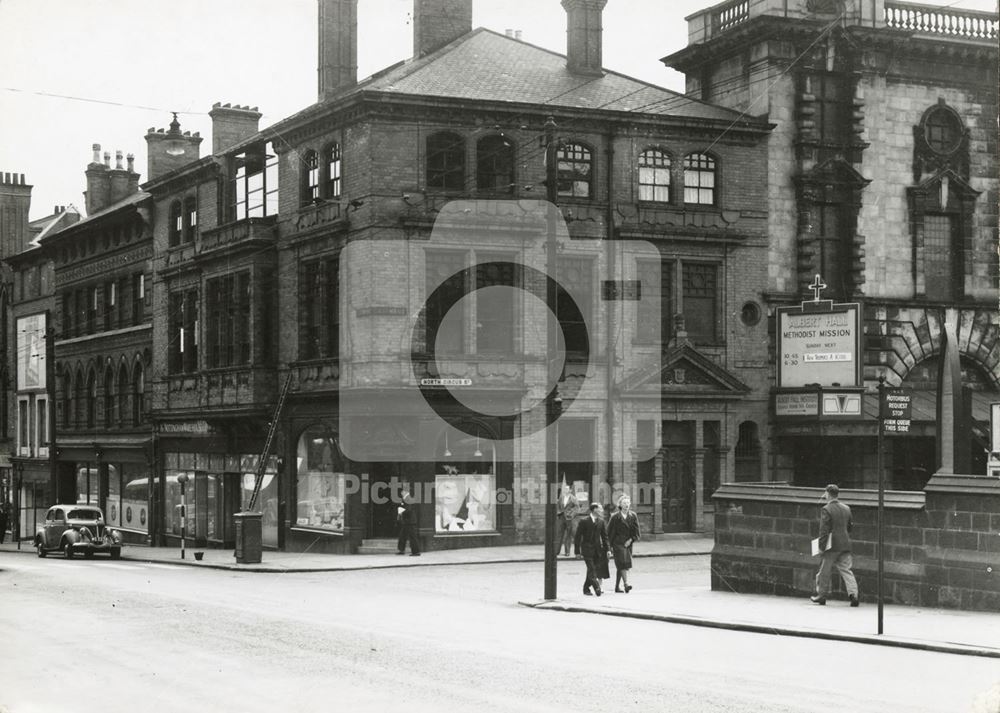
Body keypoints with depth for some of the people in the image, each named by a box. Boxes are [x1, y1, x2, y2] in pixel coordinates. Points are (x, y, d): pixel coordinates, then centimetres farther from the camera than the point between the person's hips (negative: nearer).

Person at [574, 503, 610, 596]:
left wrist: (607, 549, 1)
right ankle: (597, 588, -20)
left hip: (597, 549, 4)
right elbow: (578, 537, -3)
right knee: (591, 569, -13)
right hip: (587, 549, -4)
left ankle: (586, 588, 19)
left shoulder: (601, 521, 7)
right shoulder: (584, 521, -6)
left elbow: (605, 536, 10)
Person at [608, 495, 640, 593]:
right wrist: (610, 546, -5)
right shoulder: (615, 517, -3)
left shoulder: (633, 516, 7)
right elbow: (610, 532, -1)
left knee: (620, 566, 10)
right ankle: (626, 583, -25)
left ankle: (617, 586, 17)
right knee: (623, 563, -17)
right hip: (618, 543, -4)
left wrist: (631, 540, -8)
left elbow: (636, 531, 7)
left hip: (628, 543, 4)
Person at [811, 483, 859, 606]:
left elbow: (823, 530, -14)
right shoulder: (846, 509, 9)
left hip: (831, 545, -5)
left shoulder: (826, 510, -11)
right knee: (846, 570, 4)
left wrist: (821, 546, -10)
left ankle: (821, 595, 16)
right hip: (845, 545, 5)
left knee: (824, 572, 7)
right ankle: (853, 594, -10)